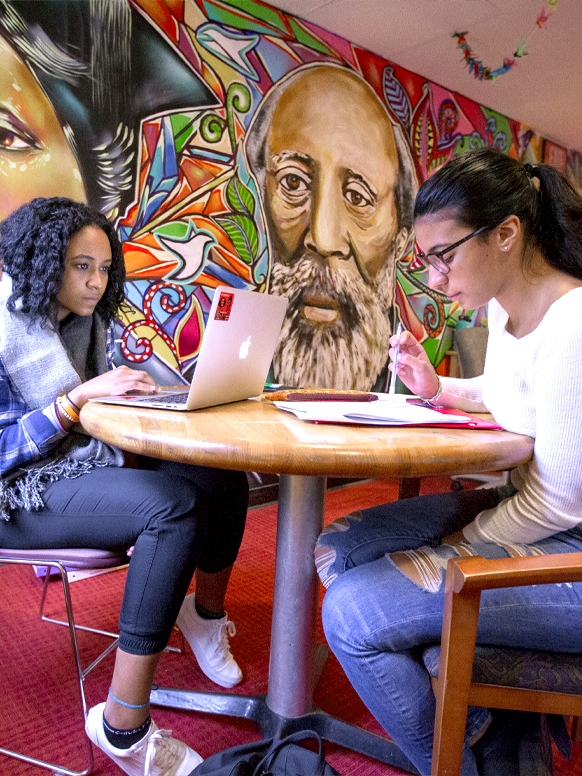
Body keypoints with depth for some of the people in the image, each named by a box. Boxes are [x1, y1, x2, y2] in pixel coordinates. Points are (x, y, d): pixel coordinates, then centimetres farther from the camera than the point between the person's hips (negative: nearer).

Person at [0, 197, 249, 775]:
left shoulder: (87, 323, 10)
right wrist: (81, 397, -26)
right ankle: (124, 730, -23)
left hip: (89, 463, 8)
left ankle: (207, 614, 17)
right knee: (175, 506, -32)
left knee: (224, 481, -12)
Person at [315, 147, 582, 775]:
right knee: (339, 551, 3)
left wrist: (451, 552, -10)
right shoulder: (504, 306, 4)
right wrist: (439, 388, 5)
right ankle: (481, 722, 16)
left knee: (352, 614, -18)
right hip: (520, 506, 9)